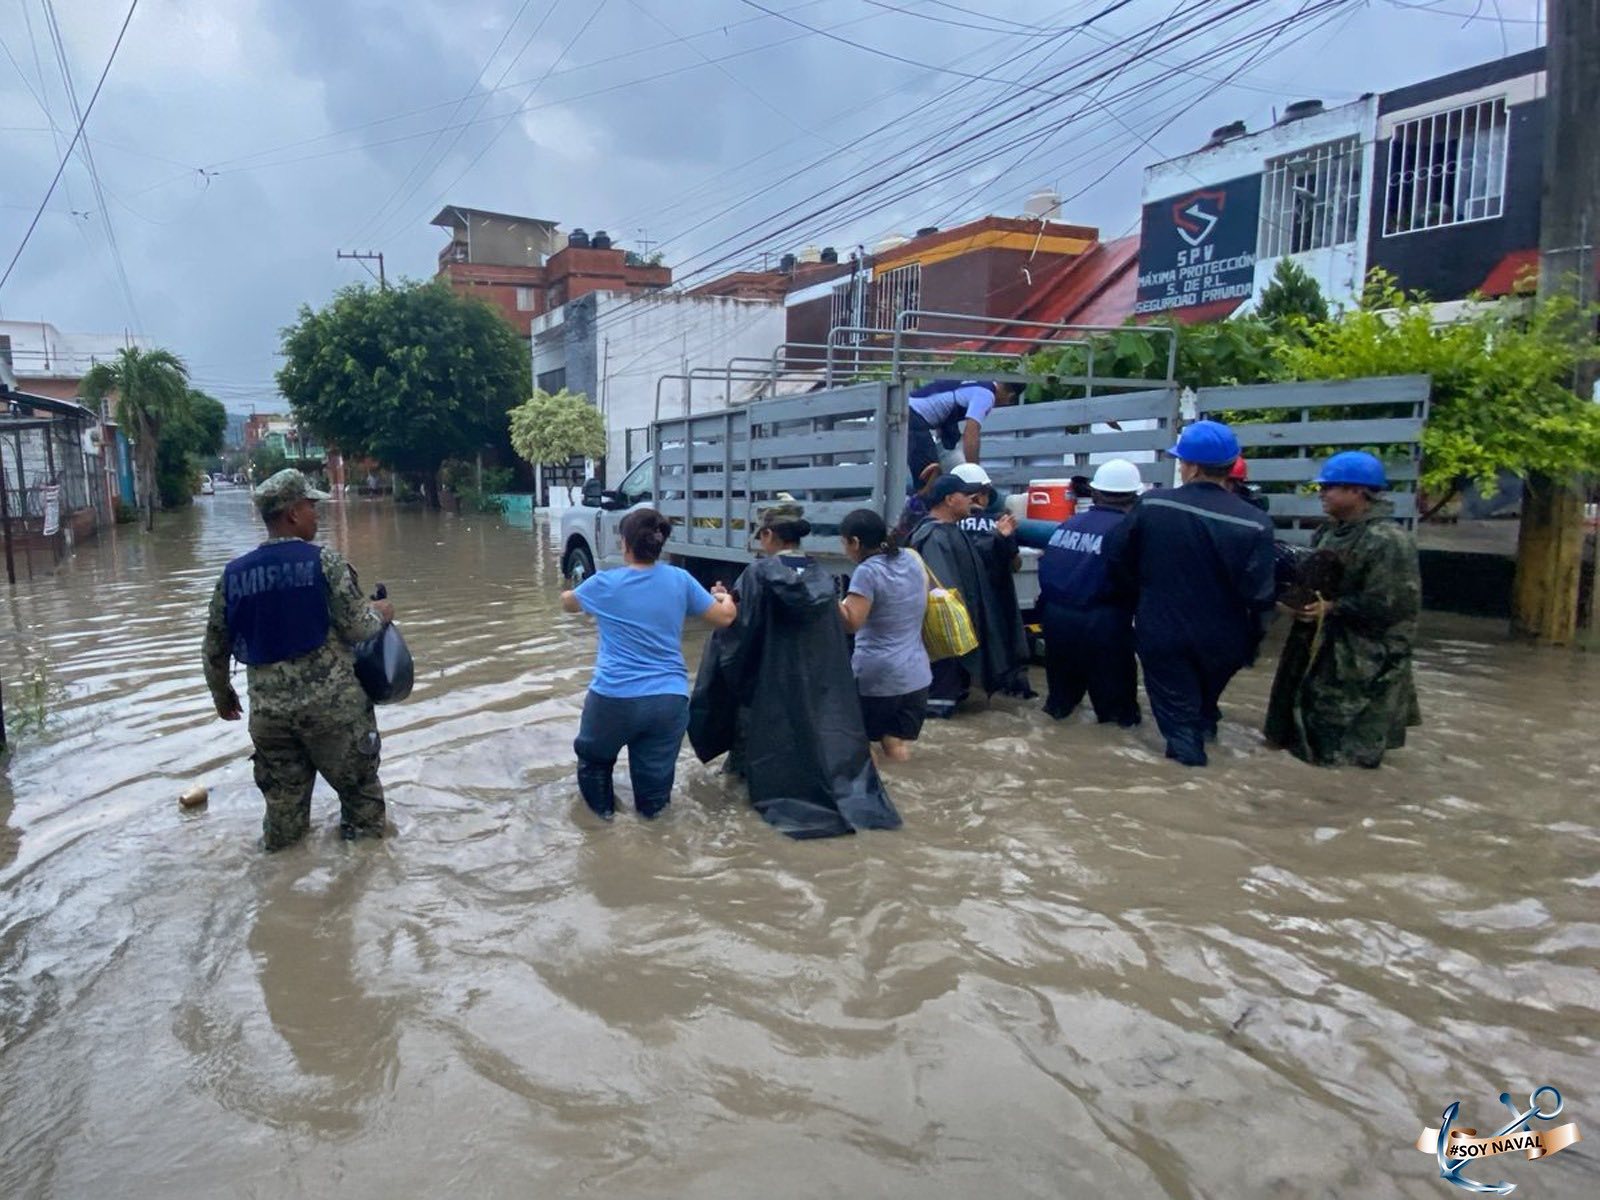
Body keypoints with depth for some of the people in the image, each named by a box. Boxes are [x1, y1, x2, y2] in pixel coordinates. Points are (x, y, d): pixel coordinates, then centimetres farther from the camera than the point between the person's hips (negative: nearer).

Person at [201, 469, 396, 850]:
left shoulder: (233, 574, 5)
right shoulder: (325, 562, -10)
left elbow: (214, 650, 12)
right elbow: (358, 628, -11)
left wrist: (222, 695, 27)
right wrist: (381, 613, 10)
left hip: (268, 711, 4)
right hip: (333, 704, -4)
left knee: (282, 803, 17)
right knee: (359, 786, 13)